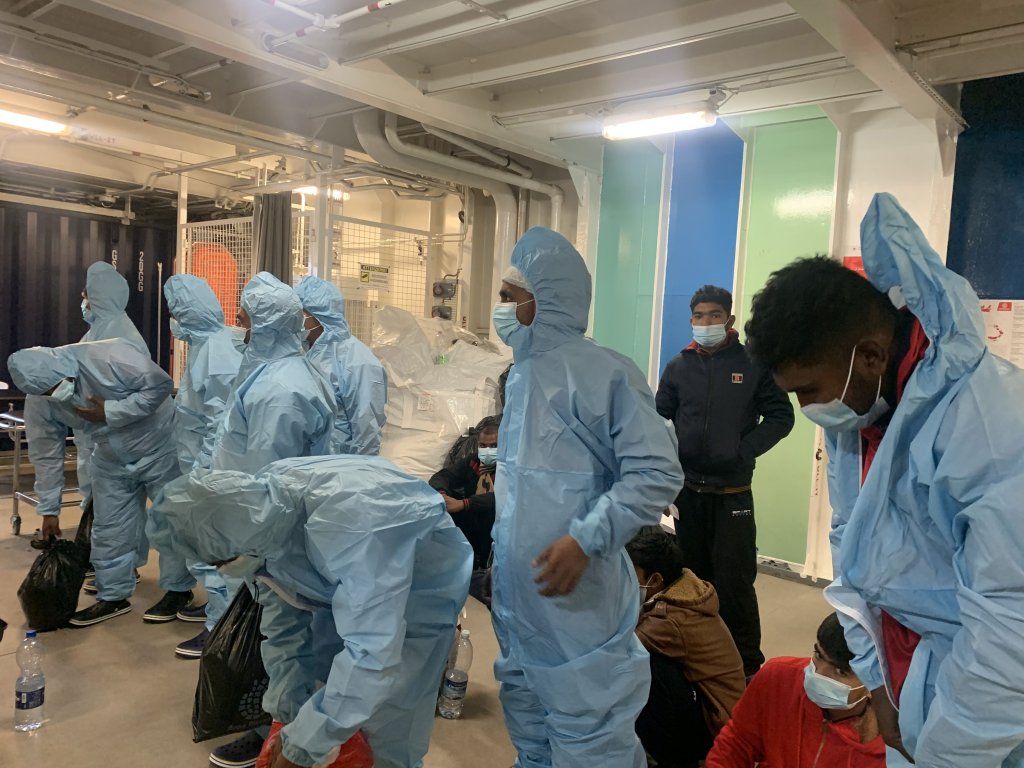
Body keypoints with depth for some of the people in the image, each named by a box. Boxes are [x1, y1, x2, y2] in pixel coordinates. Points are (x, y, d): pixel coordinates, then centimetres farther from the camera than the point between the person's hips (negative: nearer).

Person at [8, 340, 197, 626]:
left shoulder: (108, 357, -28)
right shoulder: (45, 393, -6)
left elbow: (161, 384, -27)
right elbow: (48, 449, 4)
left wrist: (111, 413, -29)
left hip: (158, 448, -6)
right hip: (111, 460, 6)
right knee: (108, 527, 9)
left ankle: (179, 589, 18)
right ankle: (113, 595, 24)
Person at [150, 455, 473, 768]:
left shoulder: (348, 523, -43)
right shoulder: (257, 508, -19)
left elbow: (372, 653, -41)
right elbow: (282, 620, -4)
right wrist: (287, 707, -4)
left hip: (421, 590, -6)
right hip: (345, 579, 6)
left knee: (390, 735, -5)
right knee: (311, 693, 10)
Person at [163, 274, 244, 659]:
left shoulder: (216, 352, -22)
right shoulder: (206, 343, 8)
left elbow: (220, 422, -24)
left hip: (210, 469, -10)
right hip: (202, 466, 10)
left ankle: (220, 628, 13)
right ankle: (218, 606, 36)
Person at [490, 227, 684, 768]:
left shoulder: (603, 374, -16)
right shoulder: (522, 374, 12)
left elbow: (657, 473, -19)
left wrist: (585, 539, -26)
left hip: (578, 603, -8)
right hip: (517, 600, 9)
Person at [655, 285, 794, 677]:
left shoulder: (753, 365, -4)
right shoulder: (679, 366, 4)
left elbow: (781, 417, -3)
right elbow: (660, 418, 8)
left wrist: (743, 450, -11)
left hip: (732, 494, -3)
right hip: (687, 491, 3)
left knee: (734, 582, -3)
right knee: (693, 577, 15)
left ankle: (747, 664, 12)